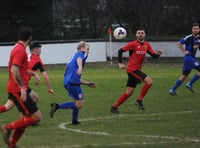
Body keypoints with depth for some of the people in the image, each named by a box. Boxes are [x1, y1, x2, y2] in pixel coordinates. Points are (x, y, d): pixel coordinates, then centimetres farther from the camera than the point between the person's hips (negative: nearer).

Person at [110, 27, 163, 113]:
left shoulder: (146, 45, 9)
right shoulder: (133, 44, -9)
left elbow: (154, 56, 6)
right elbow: (121, 50, -7)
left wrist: (158, 54, -16)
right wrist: (120, 63, -13)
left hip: (137, 70, 7)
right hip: (132, 69, -7)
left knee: (128, 93, 9)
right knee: (149, 81, -20)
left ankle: (114, 107, 15)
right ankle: (139, 100, -10)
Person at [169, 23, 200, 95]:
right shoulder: (189, 37, -13)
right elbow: (179, 43, -17)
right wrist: (184, 52, -16)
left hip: (192, 58, 8)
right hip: (188, 57, -8)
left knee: (184, 75, 11)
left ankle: (172, 90, 15)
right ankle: (190, 84, -4)